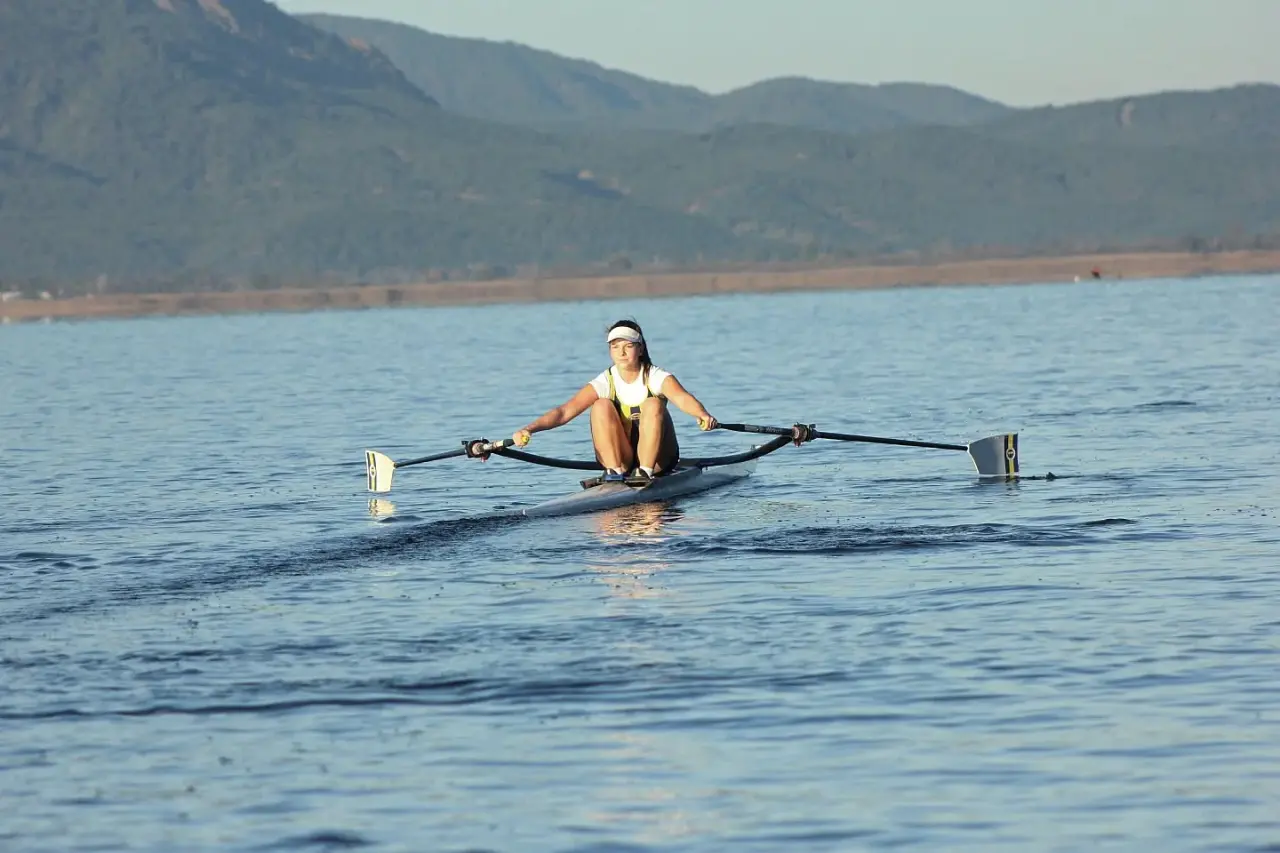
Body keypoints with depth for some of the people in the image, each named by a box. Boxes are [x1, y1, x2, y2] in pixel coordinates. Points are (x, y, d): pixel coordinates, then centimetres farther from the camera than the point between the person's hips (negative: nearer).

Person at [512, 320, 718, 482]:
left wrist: (703, 415, -54)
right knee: (602, 406, -21)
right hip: (619, 456, 2)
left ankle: (645, 471, -27)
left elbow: (681, 397, -31)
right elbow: (565, 411, -15)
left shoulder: (656, 378, -9)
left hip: (657, 457, -2)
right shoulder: (605, 383, -5)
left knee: (653, 405, -26)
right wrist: (529, 429, -32)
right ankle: (615, 472, -27)